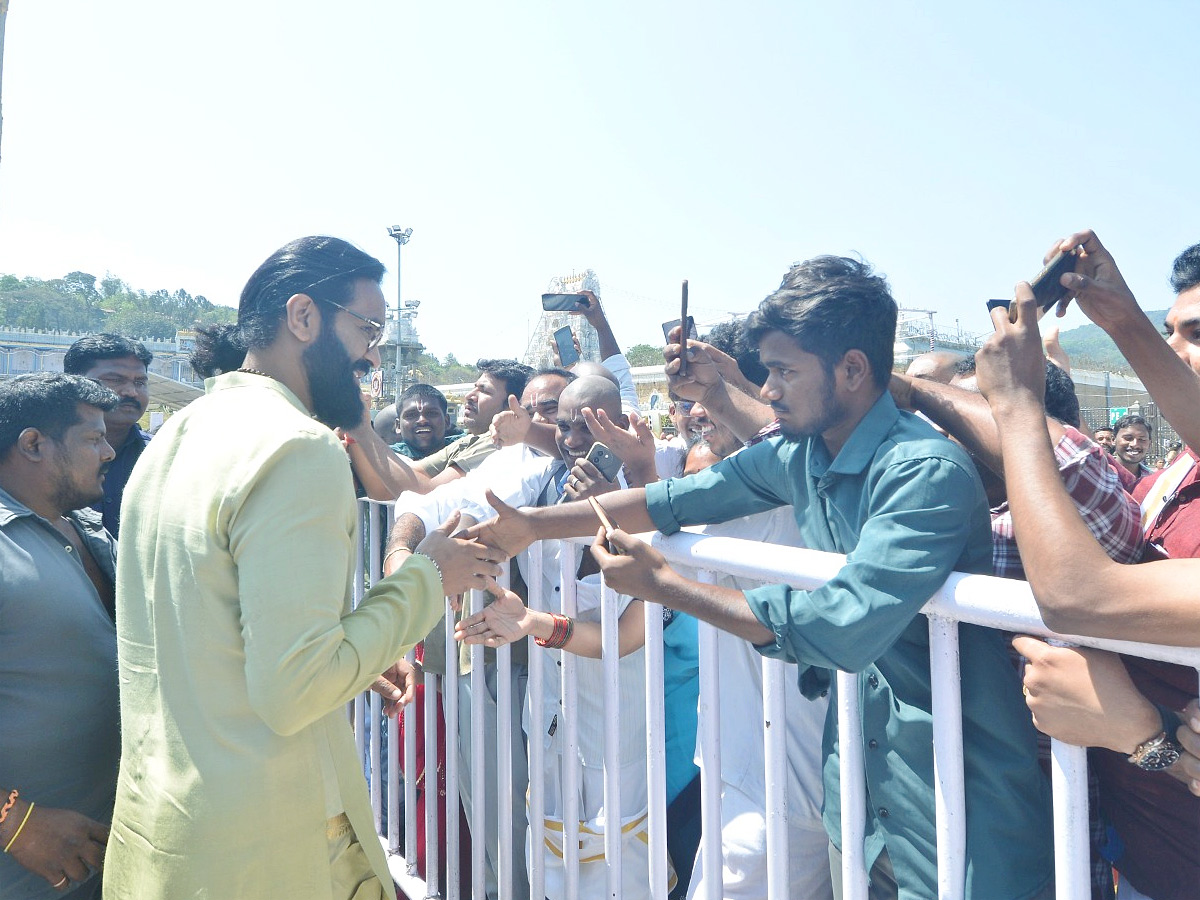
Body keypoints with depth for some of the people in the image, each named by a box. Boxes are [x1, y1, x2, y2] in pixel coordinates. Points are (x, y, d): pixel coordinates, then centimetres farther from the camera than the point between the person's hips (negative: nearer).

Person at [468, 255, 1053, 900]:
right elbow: (681, 499, 3)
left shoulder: (927, 471, -25)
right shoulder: (800, 455, -2)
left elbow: (844, 624, -32)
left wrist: (663, 584, -25)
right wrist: (535, 524, 0)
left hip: (957, 802, -6)